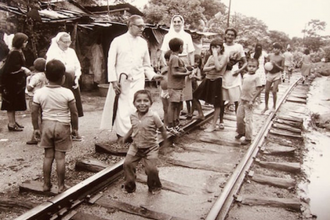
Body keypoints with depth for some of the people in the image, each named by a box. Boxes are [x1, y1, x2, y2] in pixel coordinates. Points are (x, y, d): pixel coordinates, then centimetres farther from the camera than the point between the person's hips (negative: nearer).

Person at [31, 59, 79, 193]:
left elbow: (34, 113, -1)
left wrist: (36, 128, 10)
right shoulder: (67, 93, -12)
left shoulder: (39, 93, -5)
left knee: (48, 155, 14)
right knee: (60, 156, 5)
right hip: (62, 126, -3)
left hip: (46, 125, 3)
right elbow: (74, 113, -8)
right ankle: (61, 186, 13)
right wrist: (75, 128, 4)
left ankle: (46, 184, 23)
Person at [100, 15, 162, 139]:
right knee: (122, 110, -2)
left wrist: (152, 75, 0)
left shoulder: (143, 43, 12)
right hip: (121, 82, -2)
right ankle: (123, 135, 10)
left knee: (136, 109, -2)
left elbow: (146, 65, 18)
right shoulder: (118, 41, 2)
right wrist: (114, 81, -9)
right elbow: (111, 63, 0)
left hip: (137, 82, 3)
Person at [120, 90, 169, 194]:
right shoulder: (133, 116, -4)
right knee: (127, 163, -6)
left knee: (151, 168, -10)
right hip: (135, 146, 4)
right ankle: (130, 186, 17)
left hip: (151, 147, -4)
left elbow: (162, 129, -4)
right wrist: (125, 137, 18)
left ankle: (155, 186, 21)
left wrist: (165, 141, 6)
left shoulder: (153, 116, -17)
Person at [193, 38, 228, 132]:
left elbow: (218, 68, -22)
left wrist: (215, 55, -16)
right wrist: (213, 67, -15)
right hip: (207, 79, 7)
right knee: (195, 96, 9)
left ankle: (213, 125, 7)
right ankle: (200, 114, 30)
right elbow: (204, 69, 3)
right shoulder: (211, 57, 13)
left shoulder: (224, 56, -6)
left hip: (217, 81, -7)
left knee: (217, 104, 0)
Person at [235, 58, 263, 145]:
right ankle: (241, 132, 37)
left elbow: (259, 89, -13)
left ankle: (248, 138, 7)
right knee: (239, 117, 14)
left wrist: (252, 100, -16)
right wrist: (241, 96, 8)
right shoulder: (245, 75, 7)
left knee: (248, 119, -3)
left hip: (249, 101, -6)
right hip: (242, 100, 6)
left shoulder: (256, 77, -12)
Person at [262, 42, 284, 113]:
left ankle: (274, 107, 10)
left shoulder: (281, 58, -6)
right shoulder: (270, 56, 2)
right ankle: (266, 106, 19)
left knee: (274, 91, -8)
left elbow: (282, 69, -8)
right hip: (269, 74, 3)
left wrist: (276, 65, -21)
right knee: (266, 91, 4)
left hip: (277, 75, -3)